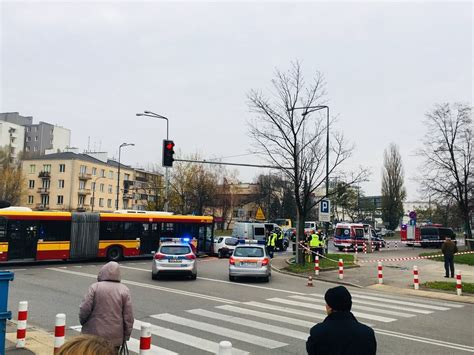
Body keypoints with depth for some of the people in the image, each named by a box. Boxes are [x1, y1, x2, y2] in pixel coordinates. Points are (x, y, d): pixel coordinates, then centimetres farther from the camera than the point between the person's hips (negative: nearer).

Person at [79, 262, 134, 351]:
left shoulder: (95, 287, -7)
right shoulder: (124, 290, -3)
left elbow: (84, 309, -9)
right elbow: (128, 316, -3)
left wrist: (83, 322, 13)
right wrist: (126, 336, 7)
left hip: (94, 334, -1)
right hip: (115, 337, 1)